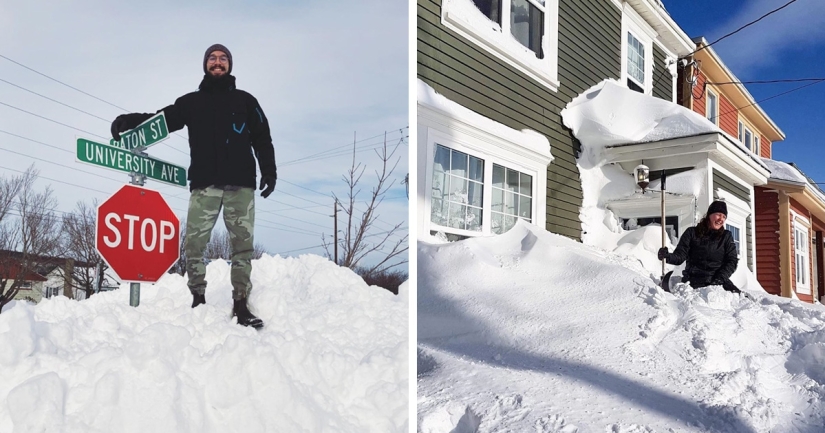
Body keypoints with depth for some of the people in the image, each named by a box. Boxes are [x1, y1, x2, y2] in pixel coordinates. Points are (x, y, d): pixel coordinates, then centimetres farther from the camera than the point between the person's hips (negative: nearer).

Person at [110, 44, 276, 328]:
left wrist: (269, 172, -1)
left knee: (243, 244, -2)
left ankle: (241, 305, 2)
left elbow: (262, 139, 11)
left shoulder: (245, 100, 15)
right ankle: (198, 300, 5)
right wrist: (129, 121, -11)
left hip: (241, 184, 0)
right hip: (204, 184, 1)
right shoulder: (191, 101, 17)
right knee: (194, 244, -6)